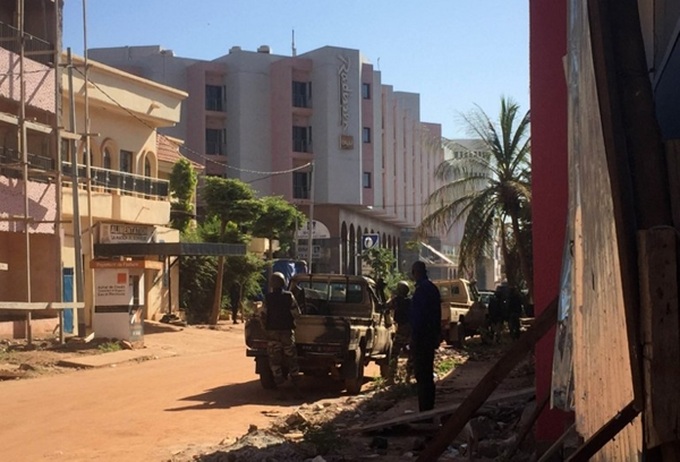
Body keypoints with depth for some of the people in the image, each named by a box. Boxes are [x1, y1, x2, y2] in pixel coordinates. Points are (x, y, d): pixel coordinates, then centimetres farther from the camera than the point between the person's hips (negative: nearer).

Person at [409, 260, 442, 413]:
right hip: (431, 336, 10)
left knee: (422, 375, -7)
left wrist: (414, 337, -19)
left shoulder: (422, 289, -16)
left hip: (421, 337, -10)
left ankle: (425, 410, -6)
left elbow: (419, 314, -21)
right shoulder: (432, 287, 14)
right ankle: (429, 410, 23)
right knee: (427, 374, 16)